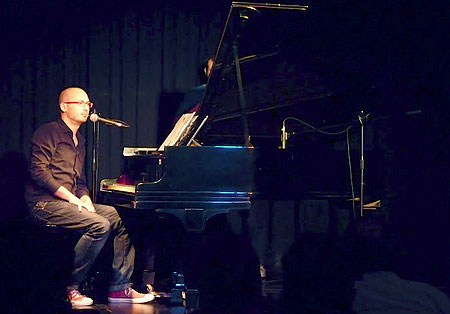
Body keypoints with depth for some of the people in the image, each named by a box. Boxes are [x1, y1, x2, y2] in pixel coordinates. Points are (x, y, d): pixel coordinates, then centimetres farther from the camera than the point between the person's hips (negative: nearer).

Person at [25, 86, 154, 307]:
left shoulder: (79, 140, 23)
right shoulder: (48, 132, -4)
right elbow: (39, 171, -15)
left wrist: (85, 198, 2)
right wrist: (72, 198, -18)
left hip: (70, 203, 9)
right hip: (46, 204, -9)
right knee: (99, 225, -29)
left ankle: (120, 287, -6)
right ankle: (68, 287, -21)